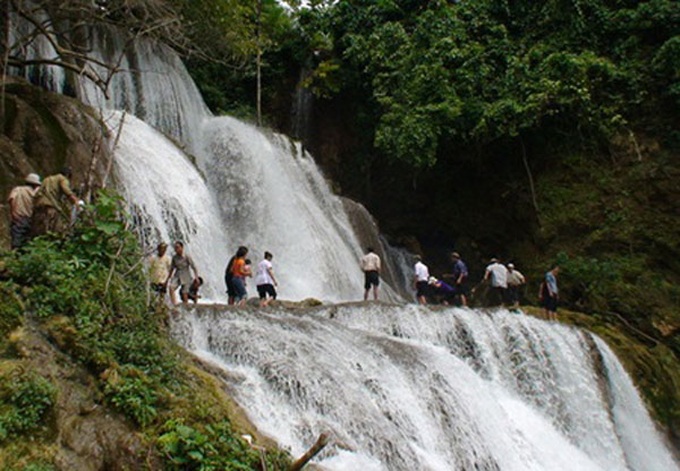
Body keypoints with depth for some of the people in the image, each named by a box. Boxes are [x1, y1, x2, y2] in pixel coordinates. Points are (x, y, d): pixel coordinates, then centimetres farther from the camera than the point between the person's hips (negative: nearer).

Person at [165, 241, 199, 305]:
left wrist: (196, 277, -22)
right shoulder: (174, 257, 2)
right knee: (171, 288, -24)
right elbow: (172, 268, 13)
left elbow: (194, 267, -9)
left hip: (186, 277, -3)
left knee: (184, 294, -7)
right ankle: (175, 305, -30)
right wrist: (168, 279, 15)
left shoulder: (187, 257, -11)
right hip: (177, 276, 3)